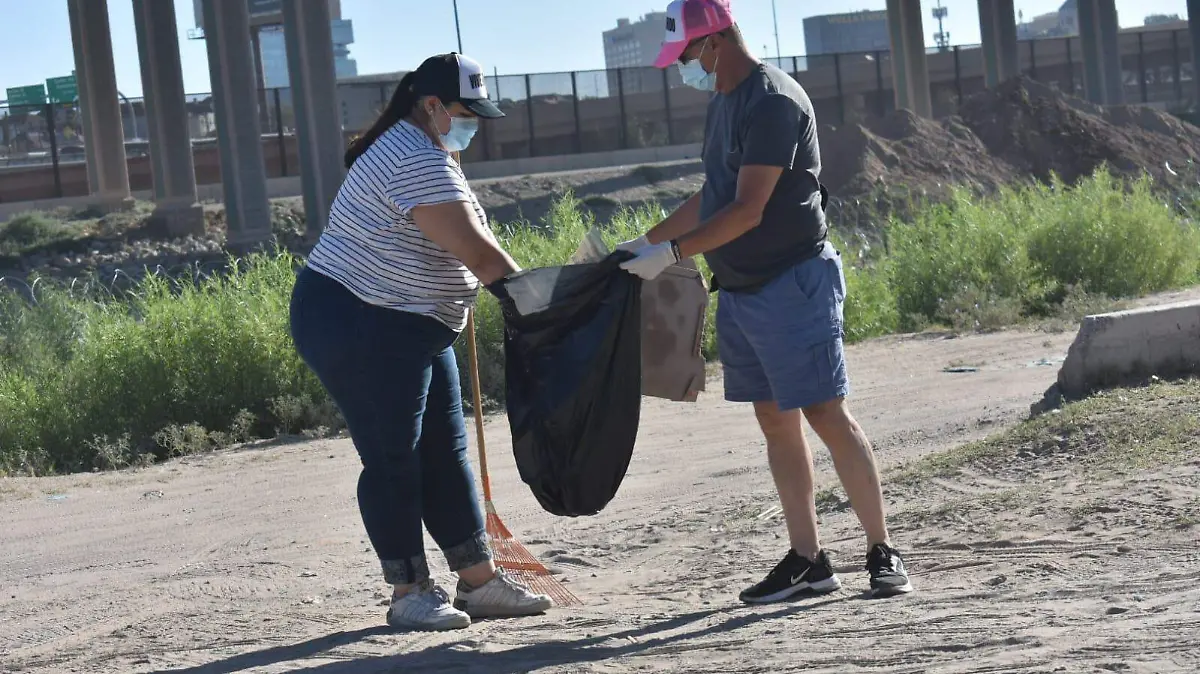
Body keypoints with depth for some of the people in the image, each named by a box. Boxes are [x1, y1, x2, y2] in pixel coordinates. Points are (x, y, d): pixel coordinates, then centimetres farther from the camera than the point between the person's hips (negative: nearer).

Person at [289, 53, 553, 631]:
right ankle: (409, 593, 4)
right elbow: (476, 250, -22)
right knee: (392, 459, -4)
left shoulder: (419, 151, 16)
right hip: (357, 328, -11)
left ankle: (480, 581, 15)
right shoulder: (418, 163, -20)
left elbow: (459, 246, 26)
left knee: (445, 454, 10)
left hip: (412, 330, 11)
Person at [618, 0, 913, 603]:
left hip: (792, 284, -9)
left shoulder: (773, 101, -16)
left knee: (827, 417, -8)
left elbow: (748, 210, -22)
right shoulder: (724, 102, 14)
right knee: (776, 423, 9)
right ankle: (807, 561, 13)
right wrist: (645, 241, 18)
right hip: (739, 291, 9)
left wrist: (673, 251, -21)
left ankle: (883, 554, -1)